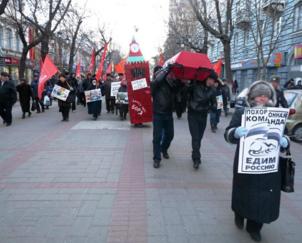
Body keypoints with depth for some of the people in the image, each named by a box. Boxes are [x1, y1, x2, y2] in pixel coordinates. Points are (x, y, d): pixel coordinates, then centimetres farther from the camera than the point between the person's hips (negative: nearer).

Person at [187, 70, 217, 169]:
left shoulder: (212, 91, 1)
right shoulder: (195, 85, -9)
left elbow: (214, 104, 6)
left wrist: (212, 107, -14)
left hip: (203, 116, 4)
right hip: (193, 115, -3)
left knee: (199, 137, 10)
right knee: (195, 137, -10)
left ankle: (195, 156, 27)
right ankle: (196, 159, -7)